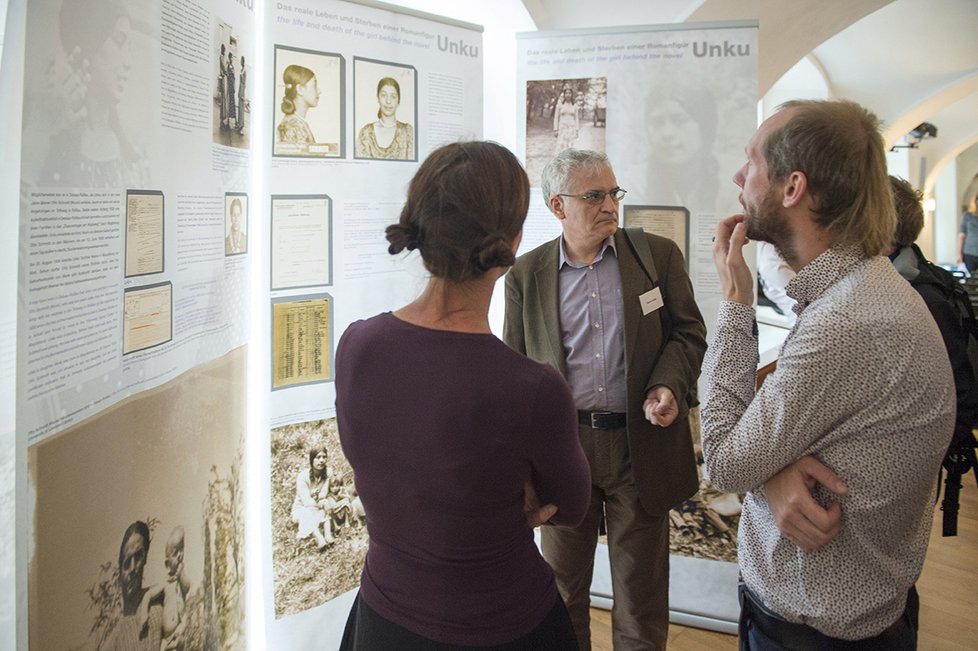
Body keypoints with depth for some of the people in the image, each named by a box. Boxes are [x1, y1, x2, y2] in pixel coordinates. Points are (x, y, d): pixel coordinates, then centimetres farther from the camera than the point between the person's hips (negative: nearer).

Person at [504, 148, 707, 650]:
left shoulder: (659, 255, -1)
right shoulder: (526, 274, 1)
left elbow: (689, 334, 4)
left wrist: (669, 387, -15)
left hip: (640, 446, 0)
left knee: (640, 588, 14)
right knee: (563, 583, 18)